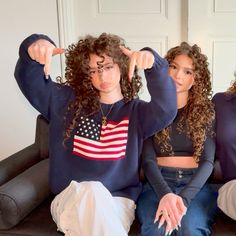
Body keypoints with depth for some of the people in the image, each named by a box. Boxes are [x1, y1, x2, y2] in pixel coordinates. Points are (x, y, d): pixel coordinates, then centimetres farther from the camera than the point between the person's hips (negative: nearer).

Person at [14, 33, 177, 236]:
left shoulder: (136, 111, 3)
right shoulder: (68, 102, 6)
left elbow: (167, 109, -18)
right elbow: (30, 79, -3)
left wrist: (154, 65, -37)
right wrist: (34, 46, -26)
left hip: (117, 202, -1)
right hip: (70, 199, 1)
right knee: (92, 190, -34)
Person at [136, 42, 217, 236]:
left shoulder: (206, 110, 9)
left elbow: (207, 161, -1)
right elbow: (148, 160, 0)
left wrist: (184, 197, -19)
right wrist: (165, 194, -20)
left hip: (196, 184, 0)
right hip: (159, 182, 0)